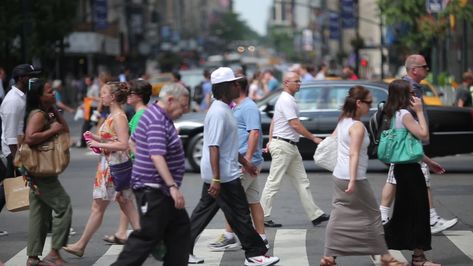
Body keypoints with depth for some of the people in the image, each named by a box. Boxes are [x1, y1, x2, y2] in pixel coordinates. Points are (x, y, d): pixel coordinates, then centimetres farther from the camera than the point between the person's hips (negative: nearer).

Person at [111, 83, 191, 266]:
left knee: (180, 230, 12)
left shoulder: (155, 115, 13)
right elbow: (157, 156, -32)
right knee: (148, 235, -8)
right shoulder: (157, 121, -20)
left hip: (162, 190, 11)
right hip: (154, 189, -11)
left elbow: (133, 141, 25)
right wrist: (173, 186, -37)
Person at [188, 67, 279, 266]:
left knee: (204, 211, 13)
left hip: (214, 175, 10)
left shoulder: (224, 109, 13)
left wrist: (245, 162, 29)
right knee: (240, 215, -2)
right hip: (223, 175, -10)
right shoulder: (219, 113, -20)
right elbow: (213, 147, -24)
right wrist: (217, 180, -27)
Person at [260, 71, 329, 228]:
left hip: (291, 147, 10)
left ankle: (315, 215, 9)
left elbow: (273, 122, 21)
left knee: (302, 182, 8)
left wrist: (271, 140, 17)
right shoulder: (287, 101, -15)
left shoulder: (286, 99, 17)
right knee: (274, 182, -5)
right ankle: (263, 217, -1)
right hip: (283, 146, -10)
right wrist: (313, 138, -13)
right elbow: (295, 124, -19)